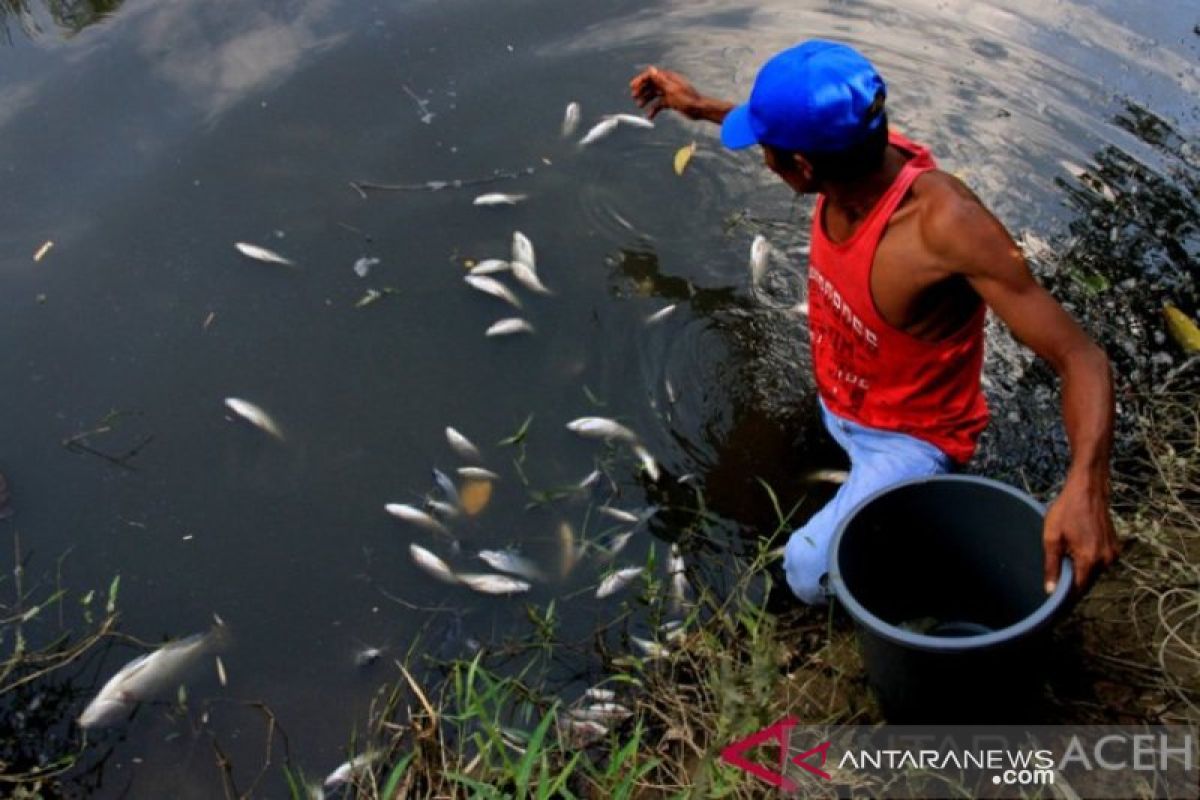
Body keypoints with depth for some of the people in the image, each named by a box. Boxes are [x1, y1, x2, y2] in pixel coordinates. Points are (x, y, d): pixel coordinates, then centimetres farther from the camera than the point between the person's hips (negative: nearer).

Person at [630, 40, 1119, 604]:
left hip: (909, 440, -7)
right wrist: (701, 107, 14)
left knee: (811, 571, -23)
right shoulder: (857, 156, -20)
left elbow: (1082, 358, -39)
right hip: (836, 407, 7)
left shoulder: (947, 224, -41)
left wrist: (1085, 486, -55)